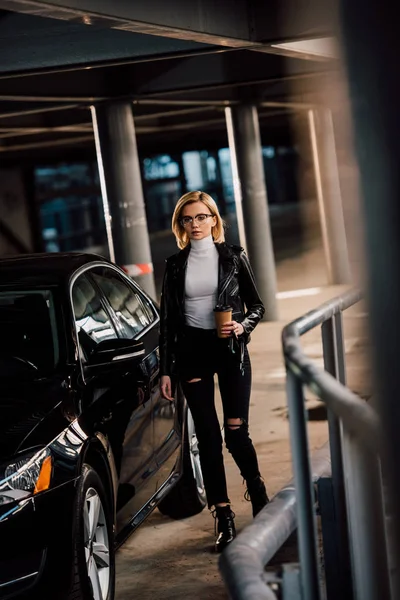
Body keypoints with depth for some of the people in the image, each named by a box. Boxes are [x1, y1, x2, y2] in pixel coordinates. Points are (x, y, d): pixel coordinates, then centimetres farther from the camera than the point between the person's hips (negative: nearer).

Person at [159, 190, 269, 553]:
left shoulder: (233, 257, 1)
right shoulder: (175, 265, 5)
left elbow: (256, 305, 6)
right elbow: (168, 320, 7)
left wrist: (243, 326, -15)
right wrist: (165, 370, 4)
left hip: (230, 349, -1)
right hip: (191, 352, 1)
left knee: (236, 431, -4)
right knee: (208, 436, 0)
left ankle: (257, 491, 24)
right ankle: (225, 520, 6)